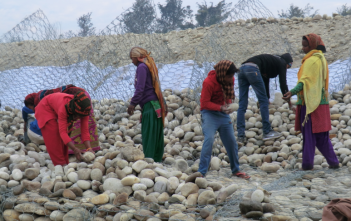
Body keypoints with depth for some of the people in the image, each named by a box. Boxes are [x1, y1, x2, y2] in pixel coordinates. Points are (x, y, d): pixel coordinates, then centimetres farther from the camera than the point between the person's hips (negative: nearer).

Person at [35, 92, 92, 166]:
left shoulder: (83, 110, -30)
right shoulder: (64, 107, -46)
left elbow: (85, 131, -27)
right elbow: (62, 132, -47)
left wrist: (88, 149, -42)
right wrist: (74, 149, -56)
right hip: (46, 108, -5)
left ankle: (65, 163, 10)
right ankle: (60, 164, -16)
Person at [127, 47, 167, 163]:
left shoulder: (142, 67, -7)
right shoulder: (150, 65, 21)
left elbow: (140, 88, -16)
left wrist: (133, 103, -15)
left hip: (149, 105, -9)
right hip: (157, 105, 9)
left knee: (148, 135, -9)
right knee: (157, 135, 9)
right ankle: (157, 160, 12)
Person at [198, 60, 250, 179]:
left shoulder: (230, 80, -1)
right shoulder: (208, 82, -22)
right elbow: (205, 103, -20)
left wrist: (227, 104, -1)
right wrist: (220, 108, -30)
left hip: (223, 113, 6)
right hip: (210, 112, -6)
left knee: (231, 141, 8)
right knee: (209, 139, -22)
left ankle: (235, 170, 25)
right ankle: (201, 172, -17)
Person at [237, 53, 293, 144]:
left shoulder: (272, 60, 37)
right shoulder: (281, 62, 15)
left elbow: (265, 80, 44)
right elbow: (283, 82, 9)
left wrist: (267, 97, 50)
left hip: (242, 68, 8)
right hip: (252, 69, -8)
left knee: (242, 105, 7)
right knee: (263, 101, 3)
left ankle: (241, 136, 5)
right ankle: (267, 133, 6)